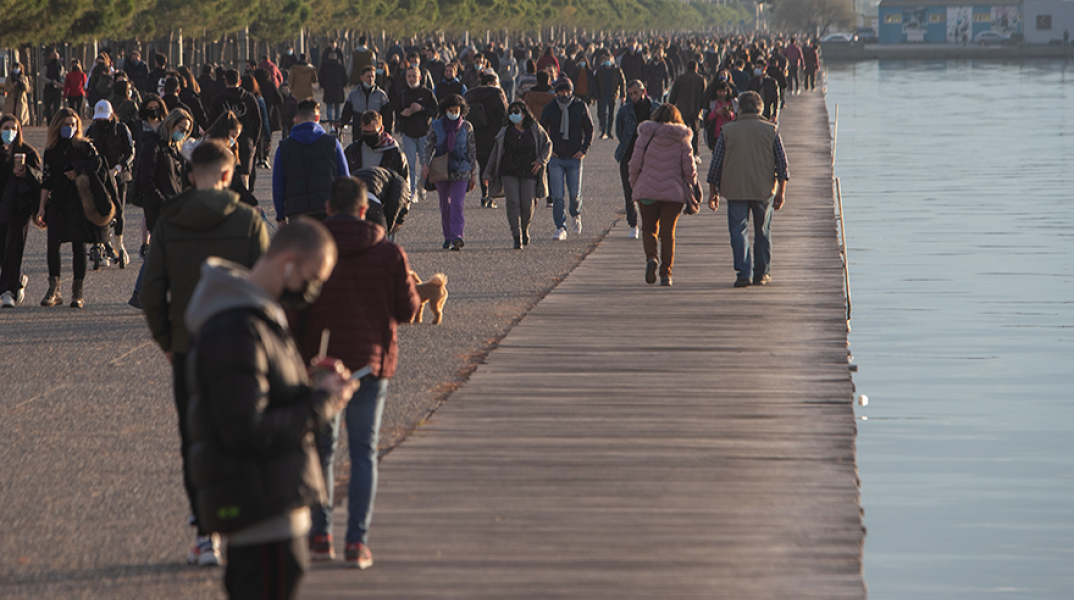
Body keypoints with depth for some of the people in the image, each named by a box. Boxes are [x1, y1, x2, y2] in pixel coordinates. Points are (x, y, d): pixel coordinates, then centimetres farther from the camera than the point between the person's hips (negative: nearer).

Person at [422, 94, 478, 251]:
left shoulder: (466, 127, 2)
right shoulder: (436, 126, 2)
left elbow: (472, 151, 6)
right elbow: (428, 147, 3)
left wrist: (473, 174, 5)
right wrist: (425, 164, -15)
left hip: (461, 172, -2)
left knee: (457, 204, -15)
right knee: (445, 204, 10)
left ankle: (457, 236, -24)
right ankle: (448, 237, 21)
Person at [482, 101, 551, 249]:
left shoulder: (535, 129, 3)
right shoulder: (505, 131, 5)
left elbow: (547, 144, 12)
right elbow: (496, 153, 10)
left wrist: (541, 160, -4)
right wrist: (488, 174, 9)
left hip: (529, 173, 0)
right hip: (509, 173, 0)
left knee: (527, 205, -2)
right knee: (513, 202, -13)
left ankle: (525, 229, 29)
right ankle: (517, 238, -10)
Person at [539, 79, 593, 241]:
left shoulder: (581, 107, 0)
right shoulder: (550, 109, 0)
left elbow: (589, 130, 8)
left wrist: (584, 149, -3)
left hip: (574, 157, 0)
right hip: (556, 158, 0)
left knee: (575, 194, -1)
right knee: (557, 196, -6)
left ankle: (576, 215, 31)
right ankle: (561, 228, 0)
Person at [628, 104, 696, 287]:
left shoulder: (646, 134, -2)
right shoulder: (682, 138, -1)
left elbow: (635, 163, -3)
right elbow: (689, 167, -2)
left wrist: (634, 186, 10)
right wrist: (690, 190, 12)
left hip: (647, 191, -1)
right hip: (673, 193, 1)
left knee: (649, 228, 14)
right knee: (668, 233, 10)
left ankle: (651, 257, -13)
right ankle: (666, 274, 5)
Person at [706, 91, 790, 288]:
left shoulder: (727, 131, 0)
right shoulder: (771, 130, 2)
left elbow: (716, 163, 1)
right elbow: (782, 163, 0)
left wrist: (713, 192, 8)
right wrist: (781, 191, 5)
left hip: (735, 190, -1)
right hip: (764, 190, 1)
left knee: (738, 230, 2)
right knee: (762, 232, 14)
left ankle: (744, 272, -12)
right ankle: (761, 273, 20)